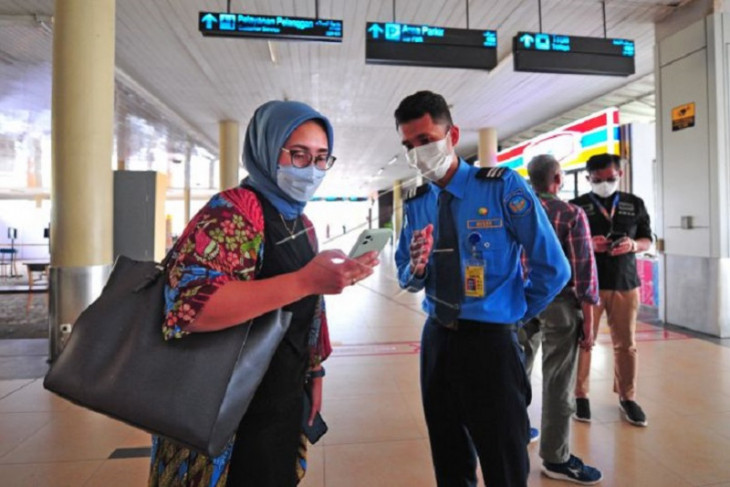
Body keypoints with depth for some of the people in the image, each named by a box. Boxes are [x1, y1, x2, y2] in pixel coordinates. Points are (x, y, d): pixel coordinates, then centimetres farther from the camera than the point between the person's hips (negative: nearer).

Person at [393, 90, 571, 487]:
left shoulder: (502, 186, -12)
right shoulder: (415, 205, 3)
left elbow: (553, 268, -10)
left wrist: (515, 314, 1)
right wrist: (416, 268, -13)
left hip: (490, 340, -4)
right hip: (436, 338, 5)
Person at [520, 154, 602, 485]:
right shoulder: (572, 215, -10)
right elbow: (584, 272, -12)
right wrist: (588, 324, -7)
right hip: (559, 302, -5)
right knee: (557, 381, 5)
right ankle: (555, 459, 18)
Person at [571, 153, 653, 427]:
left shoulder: (634, 204, 9)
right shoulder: (577, 206, 1)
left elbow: (647, 240, 12)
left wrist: (633, 245, -11)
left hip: (625, 284, 3)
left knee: (626, 344, 10)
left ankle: (627, 397, 27)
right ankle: (580, 395, 18)